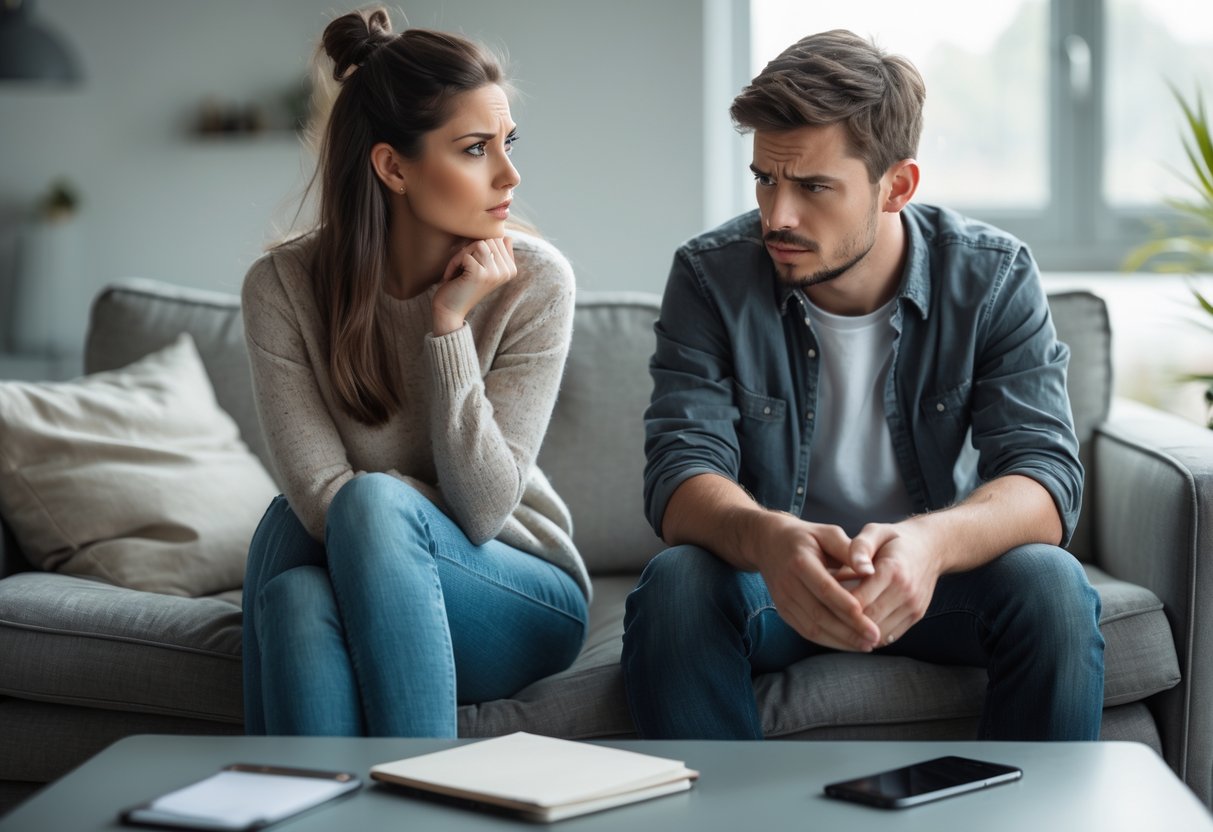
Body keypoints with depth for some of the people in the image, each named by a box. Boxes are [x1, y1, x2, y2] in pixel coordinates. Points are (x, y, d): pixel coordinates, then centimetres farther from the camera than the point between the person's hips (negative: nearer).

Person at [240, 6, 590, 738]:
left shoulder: (535, 281, -11)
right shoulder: (283, 286, -9)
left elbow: (485, 507, -16)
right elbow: (318, 495, -14)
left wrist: (449, 324, -21)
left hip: (521, 604, 0)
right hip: (359, 598, 1)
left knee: (374, 501, -33)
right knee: (297, 592, -36)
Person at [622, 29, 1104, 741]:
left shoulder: (993, 277, -11)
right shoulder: (712, 276, -11)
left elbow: (1045, 477, -20)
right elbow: (681, 474, -19)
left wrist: (932, 540, -44)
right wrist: (767, 537, -44)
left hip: (938, 576, 1)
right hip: (769, 576, 0)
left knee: (1051, 585, -29)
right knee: (675, 585, -31)